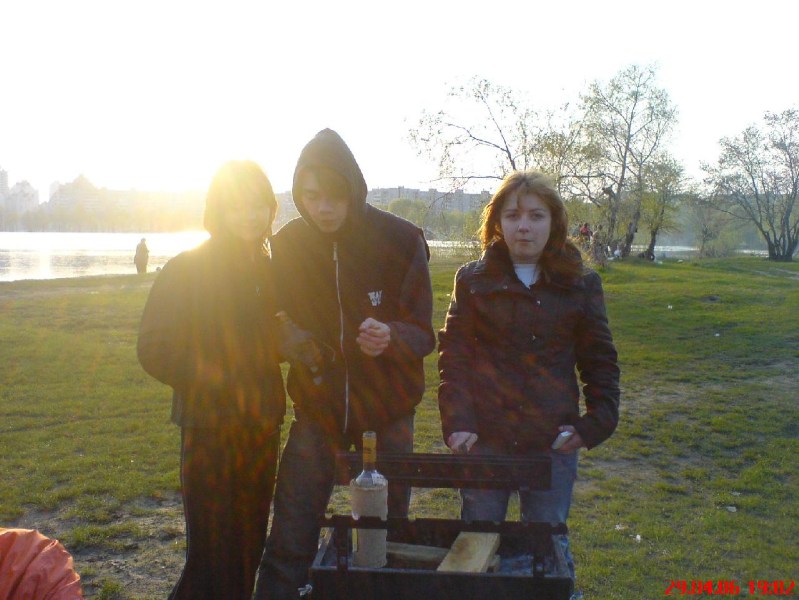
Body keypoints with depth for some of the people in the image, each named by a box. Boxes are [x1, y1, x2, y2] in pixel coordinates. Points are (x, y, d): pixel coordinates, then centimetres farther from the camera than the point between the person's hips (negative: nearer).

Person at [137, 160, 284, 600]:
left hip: (262, 427, 5)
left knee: (248, 550, 14)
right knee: (213, 560, -2)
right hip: (210, 429, -5)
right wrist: (222, 384, -17)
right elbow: (155, 351, -13)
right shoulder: (185, 270, -9)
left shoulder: (269, 270, 8)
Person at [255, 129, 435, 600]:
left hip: (387, 408, -1)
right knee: (289, 543, 3)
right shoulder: (288, 243, -4)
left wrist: (390, 337, -30)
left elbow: (423, 334, -10)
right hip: (315, 405, 2)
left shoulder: (401, 240, -12)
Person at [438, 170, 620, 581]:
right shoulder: (473, 281, 0)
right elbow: (453, 356, -3)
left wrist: (597, 422, -4)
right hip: (485, 439, 0)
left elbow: (600, 361, 7)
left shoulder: (580, 285, 2)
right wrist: (457, 422, -13)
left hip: (553, 442, 0)